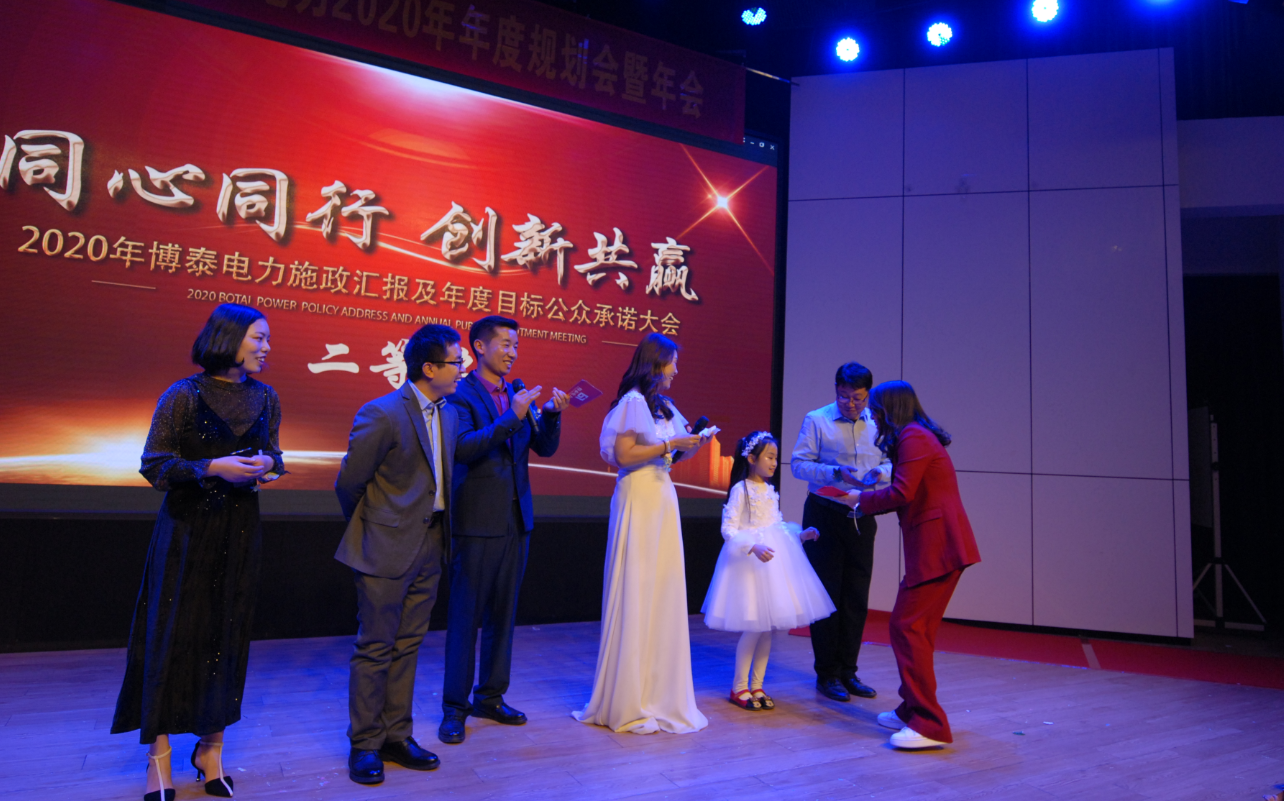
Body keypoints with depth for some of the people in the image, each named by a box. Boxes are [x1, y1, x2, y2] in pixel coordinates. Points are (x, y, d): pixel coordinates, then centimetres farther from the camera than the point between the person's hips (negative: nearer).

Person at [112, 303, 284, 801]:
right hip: (187, 529, -3)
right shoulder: (184, 396, -7)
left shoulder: (266, 399, 5)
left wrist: (266, 466, -8)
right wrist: (214, 467, -19)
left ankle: (211, 747, 21)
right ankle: (160, 755, 15)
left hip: (240, 531, 4)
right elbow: (154, 465, -6)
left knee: (227, 634, 8)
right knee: (173, 634, 1)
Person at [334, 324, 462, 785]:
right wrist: (368, 528, 6)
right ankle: (364, 745, 21)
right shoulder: (381, 414, -17)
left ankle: (396, 737, 28)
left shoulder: (449, 413, 5)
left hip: (430, 544, 7)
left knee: (407, 646, 15)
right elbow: (348, 483, -8)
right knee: (375, 648, 6)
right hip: (387, 549, -6)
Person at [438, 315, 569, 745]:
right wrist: (511, 417, -26)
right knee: (465, 616, 3)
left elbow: (545, 447, 10)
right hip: (478, 522, -6)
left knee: (503, 613, 14)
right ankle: (454, 708, 15)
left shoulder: (518, 393, 11)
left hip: (516, 520, 7)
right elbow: (462, 448, -22)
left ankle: (490, 697, 28)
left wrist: (553, 414, -8)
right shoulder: (461, 394, -8)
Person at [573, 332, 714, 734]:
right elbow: (623, 455, -16)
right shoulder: (633, 401, -10)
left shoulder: (663, 406, 14)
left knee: (664, 592, 9)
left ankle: (657, 692, 21)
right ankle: (627, 699, 11)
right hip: (638, 500, -8)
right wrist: (670, 444, -15)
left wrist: (696, 441, 2)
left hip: (663, 499, 8)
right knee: (635, 595, -2)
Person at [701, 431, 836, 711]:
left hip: (774, 560, 7)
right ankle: (739, 687, 9)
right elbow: (728, 529, -15)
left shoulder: (770, 490, 13)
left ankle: (757, 686, 20)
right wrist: (754, 546, -27)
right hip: (749, 562, -7)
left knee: (768, 627, 9)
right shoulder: (741, 489, -9)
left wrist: (800, 533, 9)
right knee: (754, 627, -7)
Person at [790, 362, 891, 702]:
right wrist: (837, 473, -23)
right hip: (824, 514, -4)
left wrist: (880, 472, -13)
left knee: (857, 597, 9)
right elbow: (798, 464, -8)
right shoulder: (816, 420, -3)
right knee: (827, 595, 2)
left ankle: (848, 671, 23)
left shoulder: (877, 424, 7)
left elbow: (890, 462, 11)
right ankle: (827, 674, 13)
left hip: (861, 517, 4)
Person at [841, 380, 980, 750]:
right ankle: (913, 710, 27)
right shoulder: (915, 437, 19)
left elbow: (901, 493, -20)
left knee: (906, 626, -8)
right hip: (937, 548, 10)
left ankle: (930, 726, -4)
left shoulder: (914, 437, -12)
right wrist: (866, 503, 17)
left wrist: (861, 499, -5)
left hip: (937, 548, -10)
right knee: (916, 628, 16)